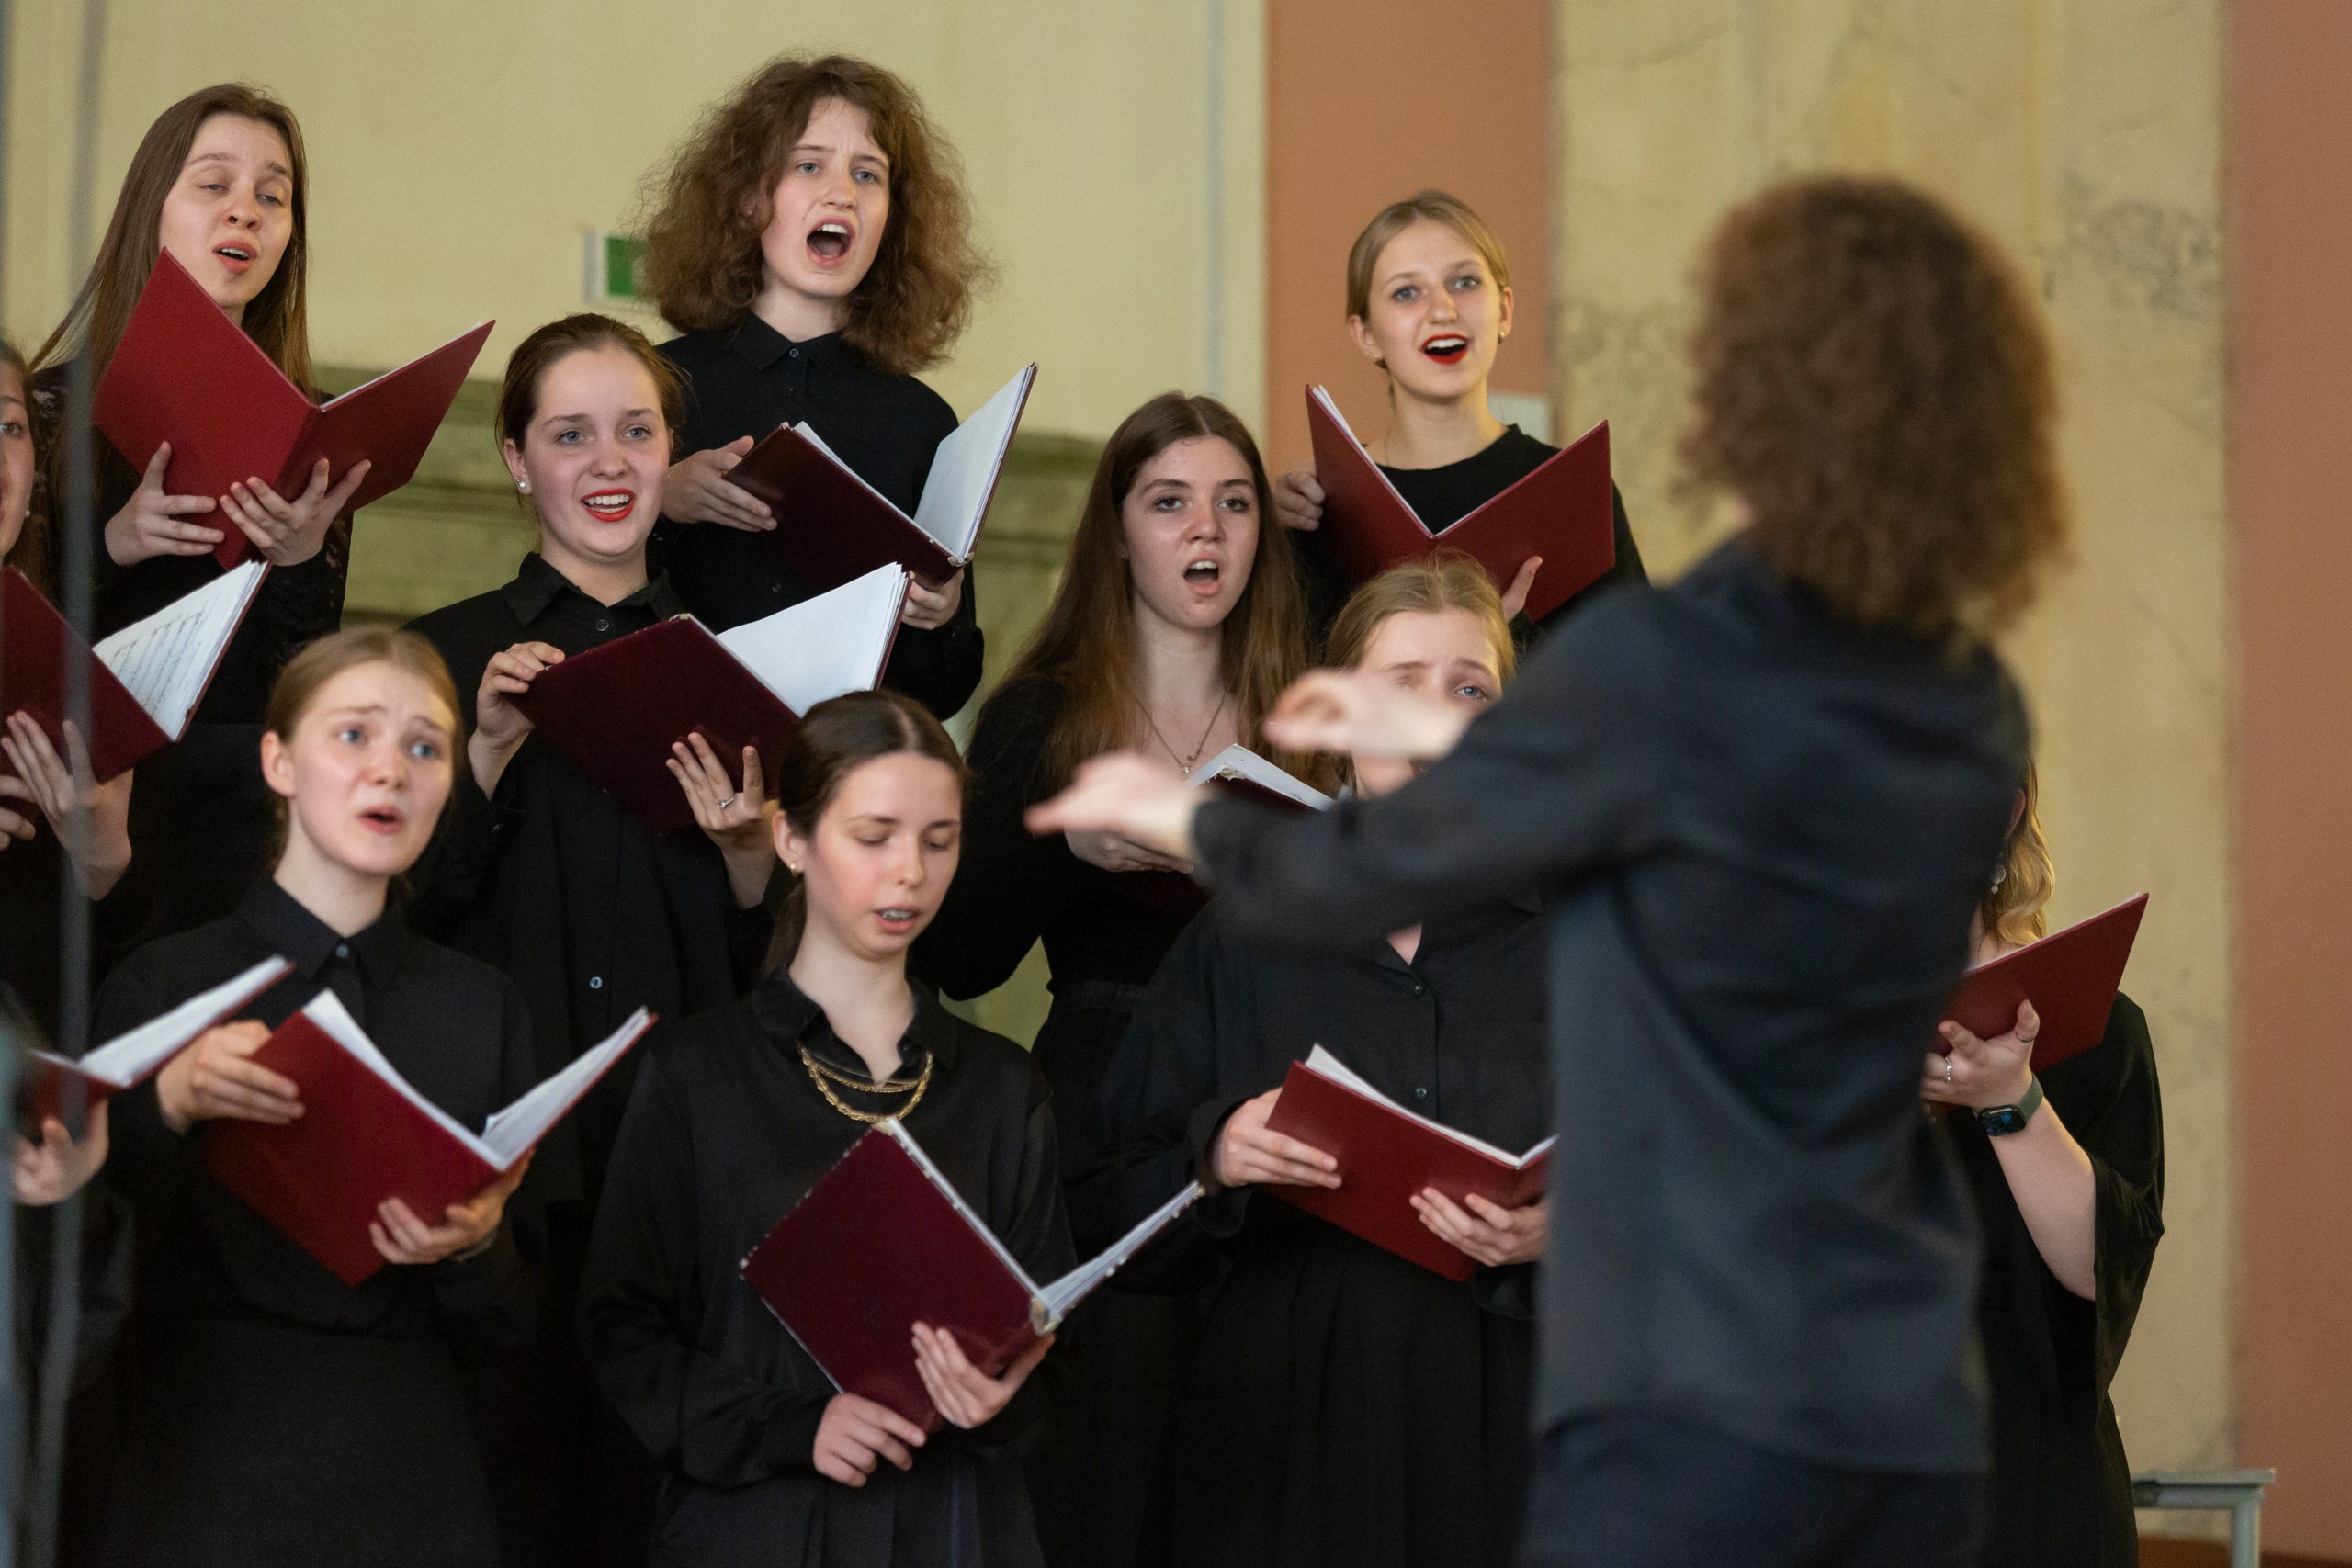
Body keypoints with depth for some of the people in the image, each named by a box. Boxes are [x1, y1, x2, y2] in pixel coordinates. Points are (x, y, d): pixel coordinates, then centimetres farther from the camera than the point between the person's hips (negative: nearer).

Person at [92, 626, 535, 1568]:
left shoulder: (483, 1009, 8)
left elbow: (498, 1331, 8)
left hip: (412, 1490, 2)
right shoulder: (163, 985, 0)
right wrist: (168, 1105, -21)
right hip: (208, 1486, -2)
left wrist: (475, 1246, -13)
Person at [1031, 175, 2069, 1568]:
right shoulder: (1975, 720, 8)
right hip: (1913, 1413, 7)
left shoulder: (1661, 666, -13)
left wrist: (1176, 817, 20)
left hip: (1699, 1402, -7)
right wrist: (1446, 734, 34)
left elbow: (1373, 880, 0)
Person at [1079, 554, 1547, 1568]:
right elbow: (1106, 1206, 4)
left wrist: (1551, 1238, -18)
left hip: (1499, 1434, 0)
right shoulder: (1243, 942, 6)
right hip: (1281, 1430, 0)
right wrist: (1214, 1158, -15)